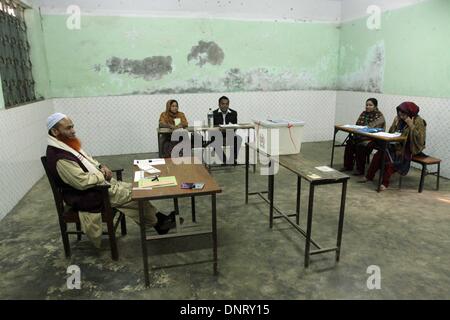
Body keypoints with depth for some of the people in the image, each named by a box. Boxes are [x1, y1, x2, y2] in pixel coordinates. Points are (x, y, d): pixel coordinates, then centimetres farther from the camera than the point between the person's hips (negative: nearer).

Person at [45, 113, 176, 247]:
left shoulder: (67, 145, 6)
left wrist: (100, 166, 0)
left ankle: (157, 219, 12)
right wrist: (102, 174, -13)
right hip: (89, 197, -9)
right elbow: (83, 182, -28)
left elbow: (88, 161, 20)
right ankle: (158, 222, 16)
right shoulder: (59, 157, -26)